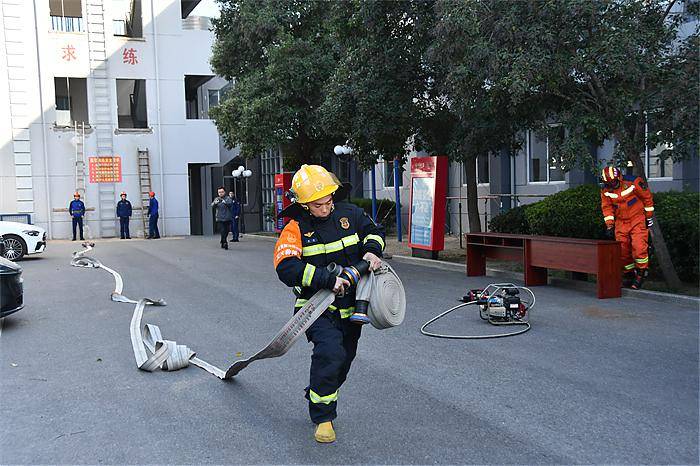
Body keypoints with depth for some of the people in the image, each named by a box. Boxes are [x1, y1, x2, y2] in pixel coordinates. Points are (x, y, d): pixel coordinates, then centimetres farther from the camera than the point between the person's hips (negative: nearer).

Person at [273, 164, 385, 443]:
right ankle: (322, 418, -7)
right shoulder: (296, 229, -12)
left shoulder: (348, 214, 1)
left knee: (343, 361, 16)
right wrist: (327, 279, -31)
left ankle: (317, 398, 44)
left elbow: (374, 231, 17)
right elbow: (287, 269, -25)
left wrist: (372, 250, -6)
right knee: (330, 353, -26)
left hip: (350, 306, 5)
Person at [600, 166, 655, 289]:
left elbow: (647, 197, -4)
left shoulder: (634, 182, -15)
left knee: (639, 247, -15)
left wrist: (649, 216, 0)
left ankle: (641, 274, -1)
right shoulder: (605, 190, -3)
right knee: (622, 249, 3)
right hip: (621, 222, 4)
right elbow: (607, 207, 4)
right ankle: (628, 275, 17)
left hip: (637, 219, -4)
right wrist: (609, 225, -4)